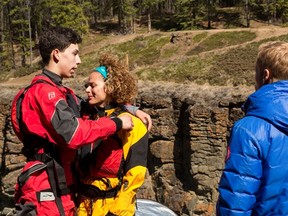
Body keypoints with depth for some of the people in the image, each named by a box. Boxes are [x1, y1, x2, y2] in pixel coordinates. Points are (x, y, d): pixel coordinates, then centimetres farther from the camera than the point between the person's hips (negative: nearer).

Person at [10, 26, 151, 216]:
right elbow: (73, 133, -26)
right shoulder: (43, 91, -16)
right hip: (47, 191, -10)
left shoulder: (62, 93, 16)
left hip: (59, 188, 10)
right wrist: (116, 124, -17)